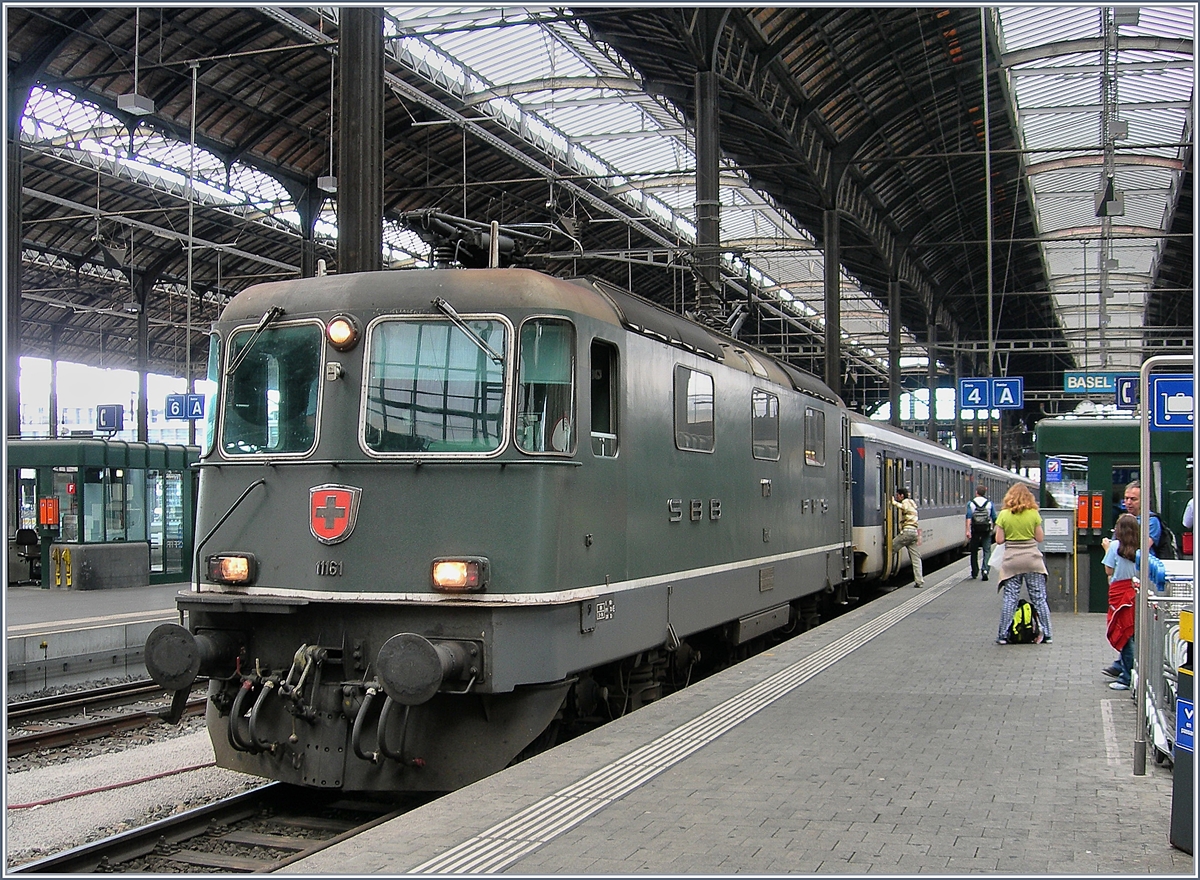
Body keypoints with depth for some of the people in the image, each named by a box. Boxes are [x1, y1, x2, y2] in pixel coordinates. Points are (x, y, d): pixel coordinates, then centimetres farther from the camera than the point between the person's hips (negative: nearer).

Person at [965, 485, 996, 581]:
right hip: (986, 530, 0)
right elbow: (994, 519, 5)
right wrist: (993, 528, 23)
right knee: (987, 551, 2)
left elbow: (968, 518, -12)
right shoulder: (990, 504, 2)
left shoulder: (970, 503, -2)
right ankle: (985, 570, -17)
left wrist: (968, 531, -16)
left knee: (974, 551, 11)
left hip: (975, 530, 0)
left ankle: (974, 573, 18)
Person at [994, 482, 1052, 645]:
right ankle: (1046, 634, 10)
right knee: (1039, 598, 8)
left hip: (1012, 560, 0)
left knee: (1010, 598, 4)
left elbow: (999, 540, -4)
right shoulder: (1034, 514, -2)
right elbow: (1040, 538, 1)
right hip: (1032, 558, 0)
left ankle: (1003, 635, 4)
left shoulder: (1003, 515, -3)